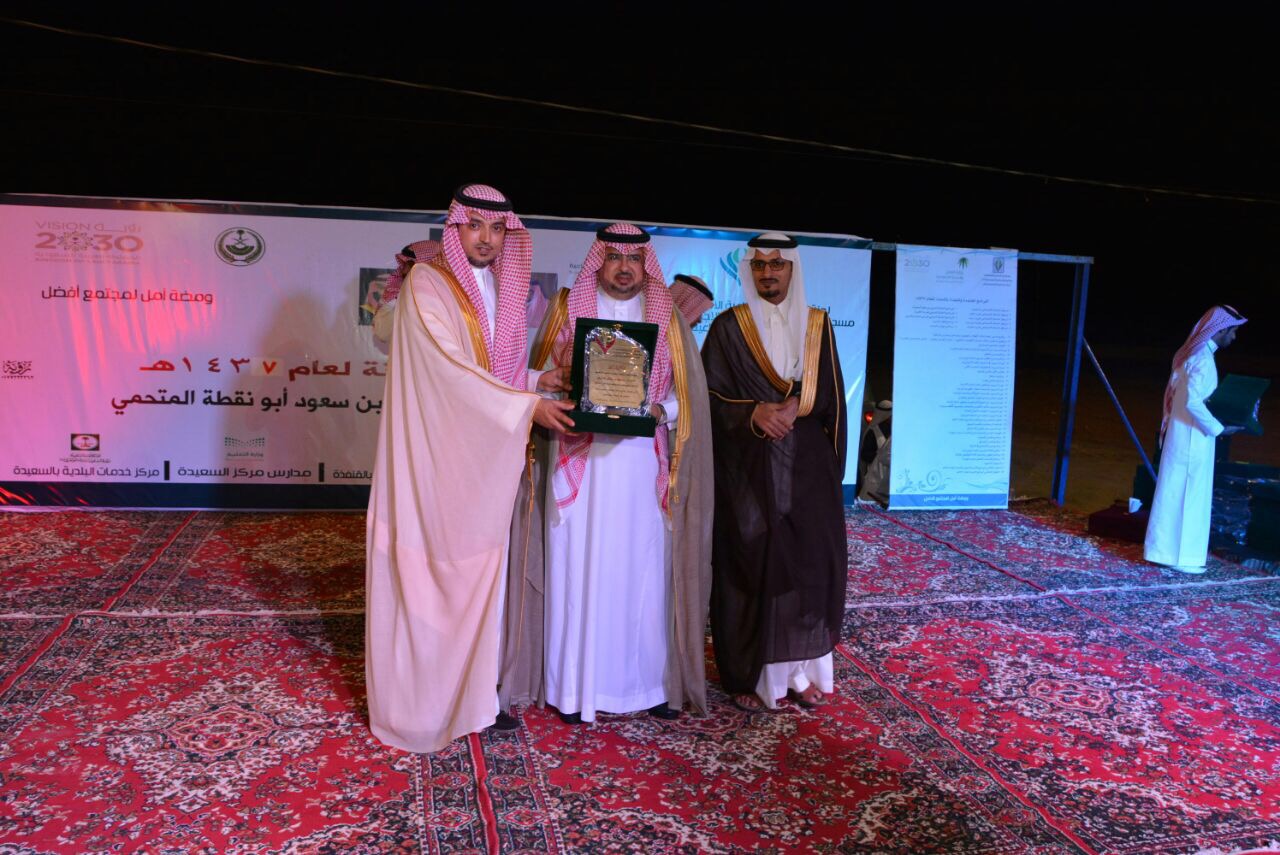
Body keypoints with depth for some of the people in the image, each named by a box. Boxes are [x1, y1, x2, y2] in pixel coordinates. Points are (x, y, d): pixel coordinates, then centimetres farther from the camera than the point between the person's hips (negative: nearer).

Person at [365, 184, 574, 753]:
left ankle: (468, 693, 21)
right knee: (425, 578, 0)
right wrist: (527, 407, -20)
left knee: (477, 576, 10)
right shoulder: (426, 284, -8)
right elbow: (451, 367, -18)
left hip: (484, 459, 6)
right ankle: (417, 702, 13)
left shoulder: (504, 292, 13)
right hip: (433, 459, -6)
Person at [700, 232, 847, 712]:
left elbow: (830, 394, 7)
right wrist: (753, 413, -19)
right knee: (753, 561, -4)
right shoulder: (728, 327, 2)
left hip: (807, 467, 3)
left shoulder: (817, 326, 11)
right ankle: (752, 675, 7)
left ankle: (800, 671, 15)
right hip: (749, 468, -2)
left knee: (809, 561, 2)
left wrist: (796, 407, -12)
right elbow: (712, 395, -3)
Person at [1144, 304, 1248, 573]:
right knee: (1189, 494, -1)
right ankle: (1180, 555, 6)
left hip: (1180, 434, 9)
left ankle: (1165, 549, 23)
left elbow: (1173, 393, 17)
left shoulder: (1190, 354, 11)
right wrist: (1218, 428, -18)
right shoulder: (1203, 358, -18)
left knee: (1174, 492, 15)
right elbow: (1193, 401, -26)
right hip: (1193, 438, -9)